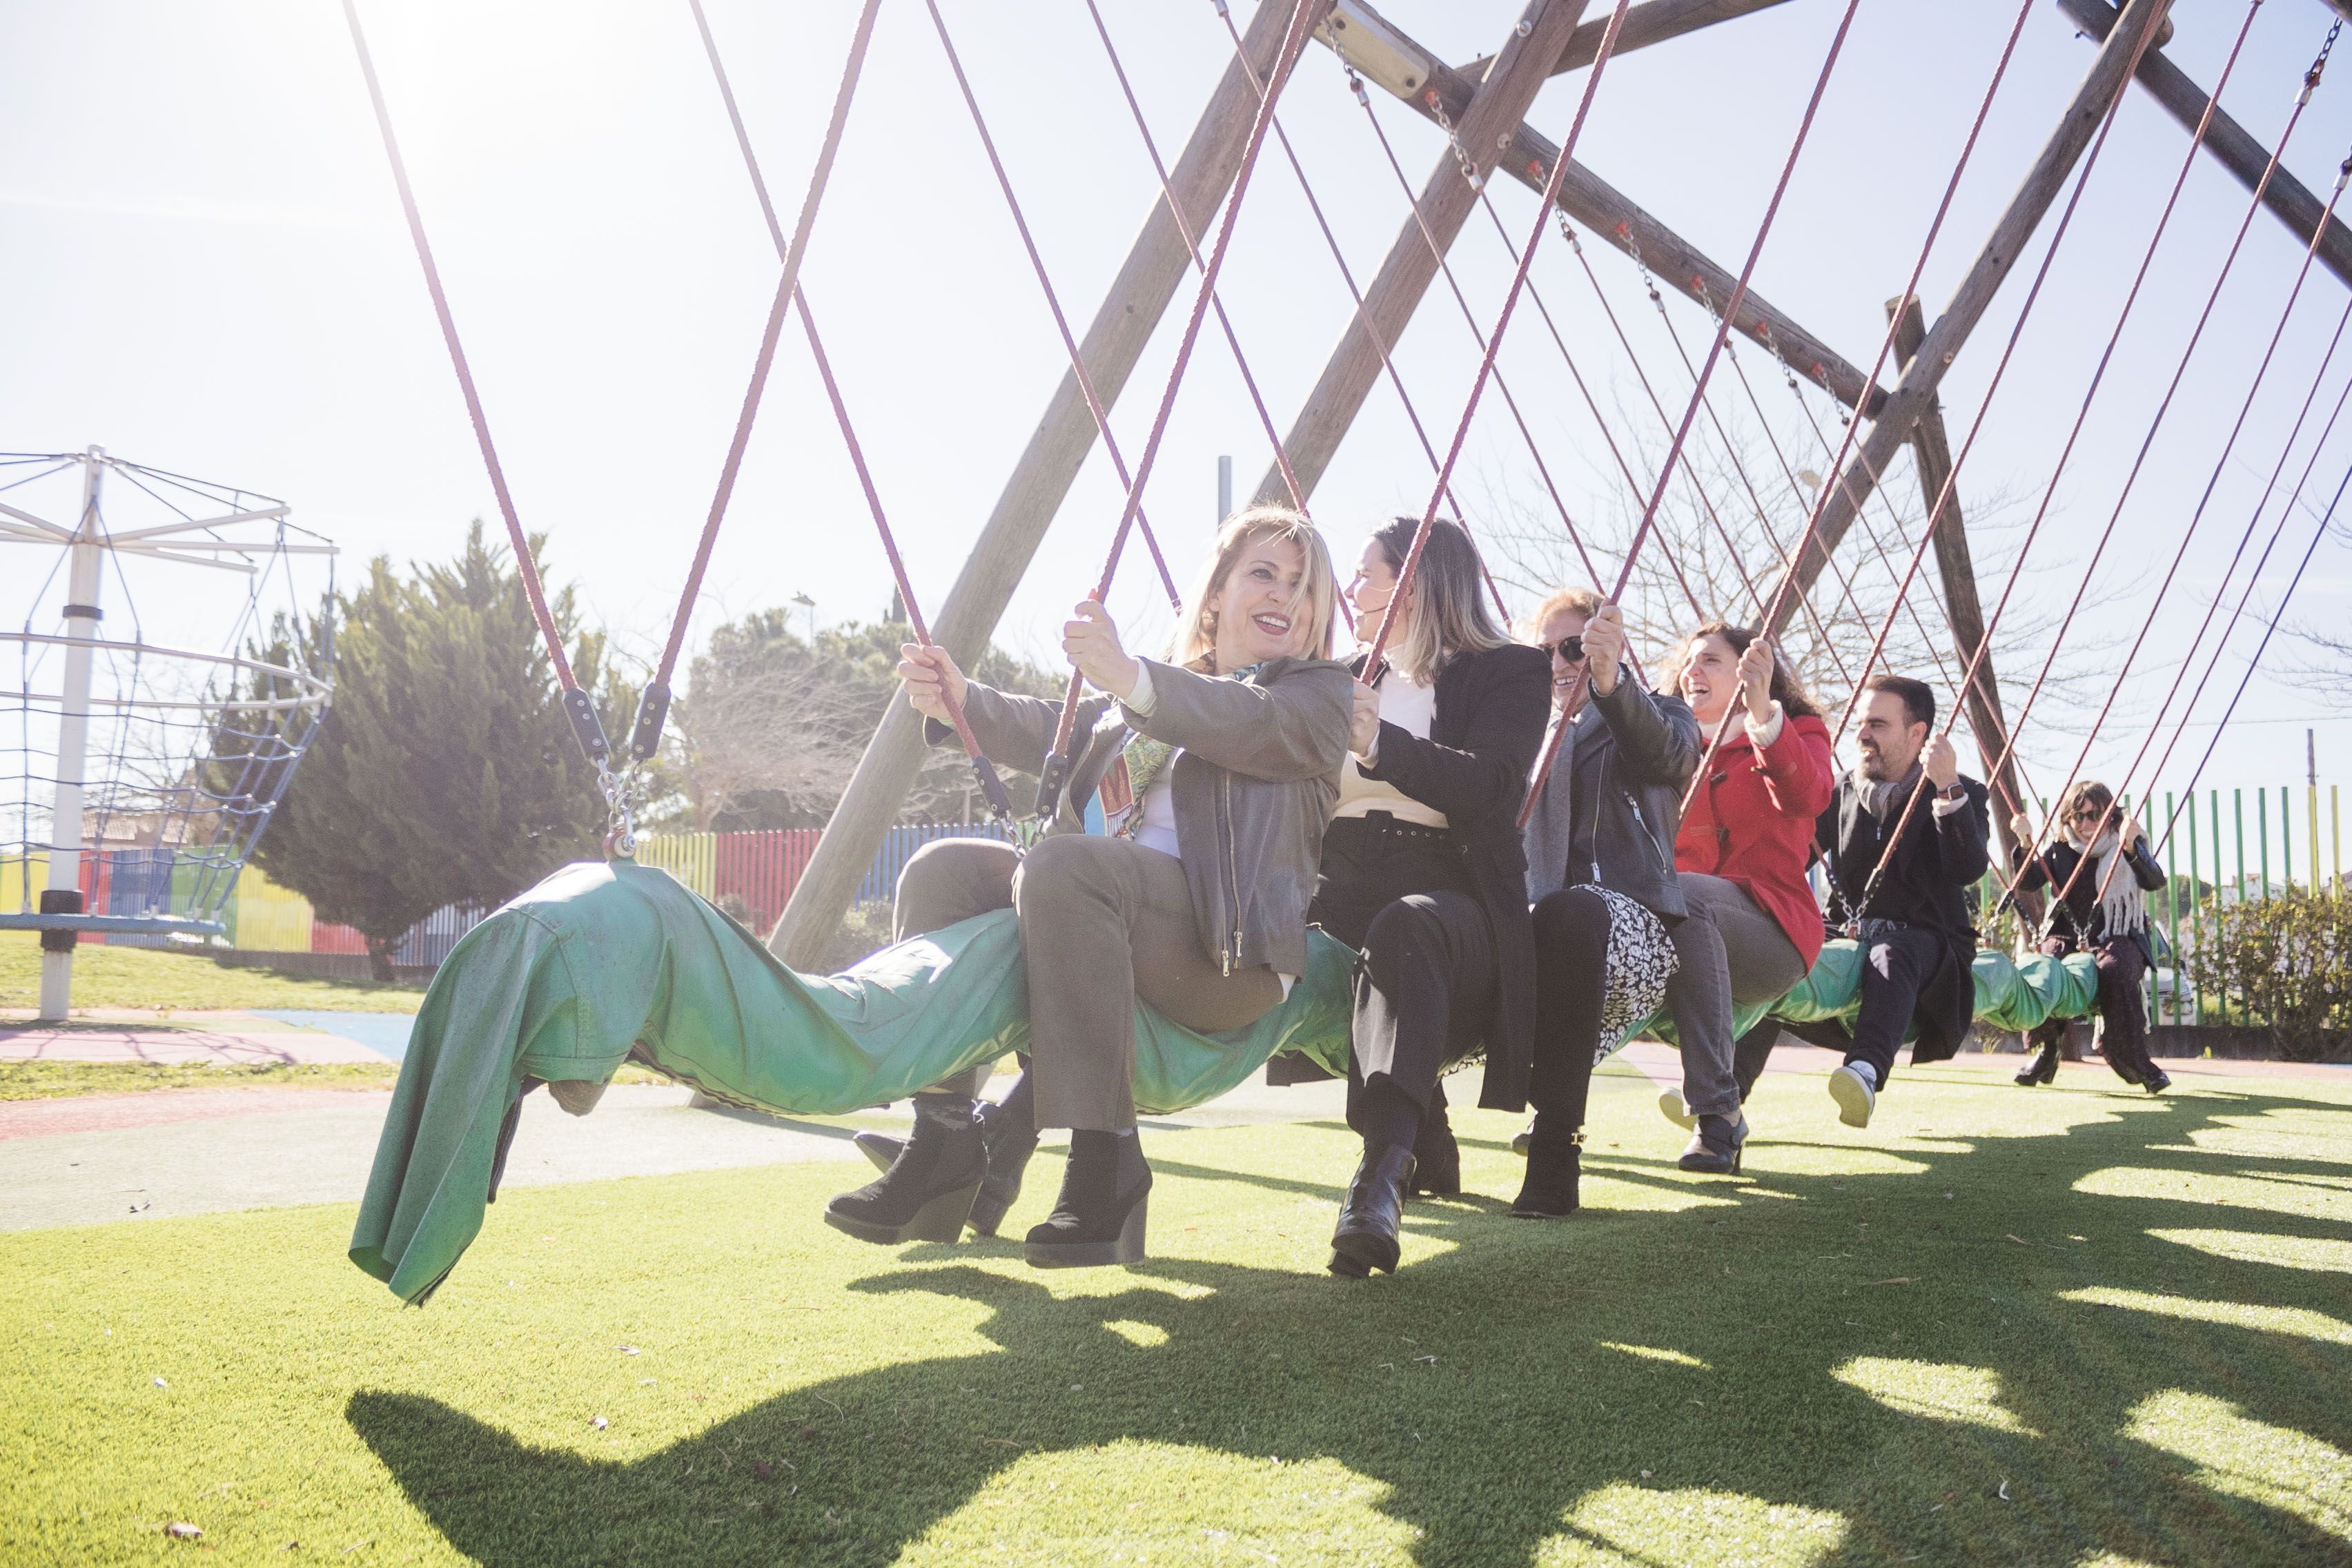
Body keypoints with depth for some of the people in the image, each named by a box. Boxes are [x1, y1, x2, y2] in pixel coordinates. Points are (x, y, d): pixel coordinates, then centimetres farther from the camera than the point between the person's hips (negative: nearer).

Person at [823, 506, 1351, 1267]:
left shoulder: (1320, 692, 7)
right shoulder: (1156, 693, 29)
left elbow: (1252, 724, -15)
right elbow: (1056, 736, 21)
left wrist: (1130, 679, -34)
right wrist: (964, 702, 1)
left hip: (1228, 948, -7)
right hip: (1103, 900, 7)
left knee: (1063, 864, -32)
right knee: (944, 871, -10)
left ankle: (1107, 1157, -30)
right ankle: (944, 1139, -13)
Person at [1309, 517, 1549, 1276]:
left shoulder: (1509, 671, 8)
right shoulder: (1349, 679, 25)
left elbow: (1489, 785, -13)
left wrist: (1380, 746, -28)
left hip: (1451, 896, -5)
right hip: (1344, 892, 6)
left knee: (1406, 927, -39)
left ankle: (1382, 1172, -55)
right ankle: (1425, 1139, -8)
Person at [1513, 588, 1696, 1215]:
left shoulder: (1657, 713, 16)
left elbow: (1668, 755, -12)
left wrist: (1610, 680, -32)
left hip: (1628, 920, -3)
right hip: (1533, 923, 3)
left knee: (1570, 911, -41)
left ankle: (1557, 1153, -39)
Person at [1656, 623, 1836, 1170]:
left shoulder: (1798, 732, 9)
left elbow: (1807, 797, -15)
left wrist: (1763, 712, -31)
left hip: (1770, 931, -4)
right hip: (1677, 926, 4)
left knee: (1679, 894, -37)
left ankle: (1718, 1112, -37)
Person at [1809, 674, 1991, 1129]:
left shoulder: (1963, 794, 2)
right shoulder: (1842, 794, 14)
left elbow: (1968, 870, -17)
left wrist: (1948, 788, -27)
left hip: (1927, 944, -4)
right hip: (1851, 939, 4)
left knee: (1890, 953, -39)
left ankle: (1866, 1070, -64)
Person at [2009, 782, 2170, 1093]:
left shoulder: (2129, 849, 6)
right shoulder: (2059, 853, 14)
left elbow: (2155, 881, -13)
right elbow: (2027, 883, 2)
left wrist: (2132, 848, -31)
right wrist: (2026, 844, -14)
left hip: (2118, 938, -2)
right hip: (2067, 936, 2)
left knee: (2114, 971, -37)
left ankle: (2133, 1060, -23)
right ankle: (2047, 1052, -11)